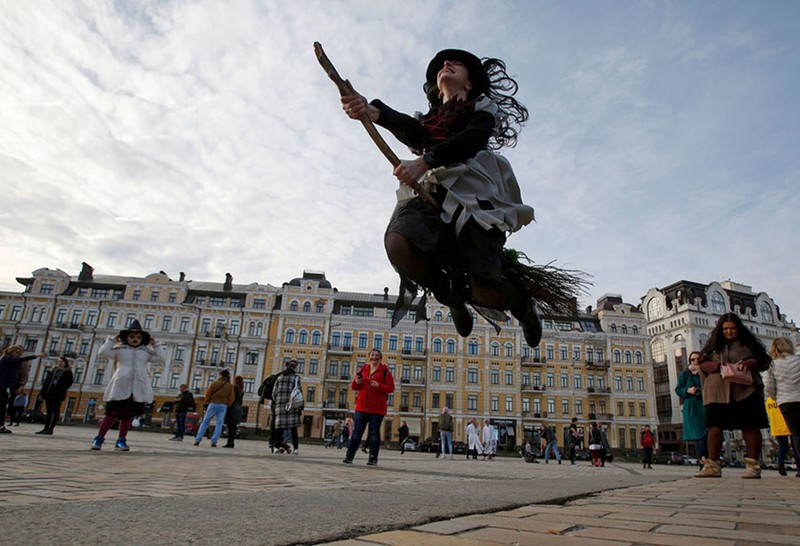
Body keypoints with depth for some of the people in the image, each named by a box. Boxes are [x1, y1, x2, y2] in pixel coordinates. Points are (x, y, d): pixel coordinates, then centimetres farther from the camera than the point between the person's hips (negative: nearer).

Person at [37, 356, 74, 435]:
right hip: (49, 393, 5)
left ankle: (50, 429, -3)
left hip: (58, 395, -5)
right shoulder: (53, 371, 16)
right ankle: (46, 428, 13)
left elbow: (69, 383, -7)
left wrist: (61, 391, -18)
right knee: (48, 411, 8)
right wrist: (42, 392, 6)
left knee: (55, 411, -4)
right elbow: (46, 382, 14)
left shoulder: (68, 372, 1)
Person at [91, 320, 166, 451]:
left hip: (138, 389, 2)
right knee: (112, 413, 0)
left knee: (128, 415, 7)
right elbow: (102, 353, -2)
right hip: (120, 387, -2)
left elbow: (161, 357, 7)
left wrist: (156, 344, 8)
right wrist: (111, 340, 2)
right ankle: (99, 438, 15)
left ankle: (121, 440, 17)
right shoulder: (119, 349, 10)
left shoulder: (146, 351, 15)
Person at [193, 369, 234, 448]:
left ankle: (198, 439, 4)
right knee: (219, 423, 3)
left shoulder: (214, 383, 0)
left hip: (213, 404, 0)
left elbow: (207, 394, 2)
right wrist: (228, 404, 17)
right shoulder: (230, 386, 3)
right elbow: (231, 398, 3)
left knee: (205, 422, 8)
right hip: (223, 405, 0)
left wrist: (207, 401, 18)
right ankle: (214, 441, -3)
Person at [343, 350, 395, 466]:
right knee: (356, 431, 3)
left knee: (374, 433, 2)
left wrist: (379, 385, -20)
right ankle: (349, 456, 7)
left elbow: (391, 388, -5)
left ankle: (373, 458, 7)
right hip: (362, 407, 3)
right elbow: (354, 387, 14)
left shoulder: (385, 371, 0)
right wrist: (356, 382, -9)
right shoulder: (363, 369, 9)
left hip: (377, 408, -3)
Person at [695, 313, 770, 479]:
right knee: (714, 426, -3)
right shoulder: (714, 344, 15)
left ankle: (753, 465, 9)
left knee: (750, 426, 0)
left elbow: (764, 360, 8)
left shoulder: (747, 342, 10)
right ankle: (712, 466, 0)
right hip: (718, 392, 2)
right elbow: (702, 363, 11)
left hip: (745, 391, -2)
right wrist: (714, 365, -10)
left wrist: (750, 363, -12)